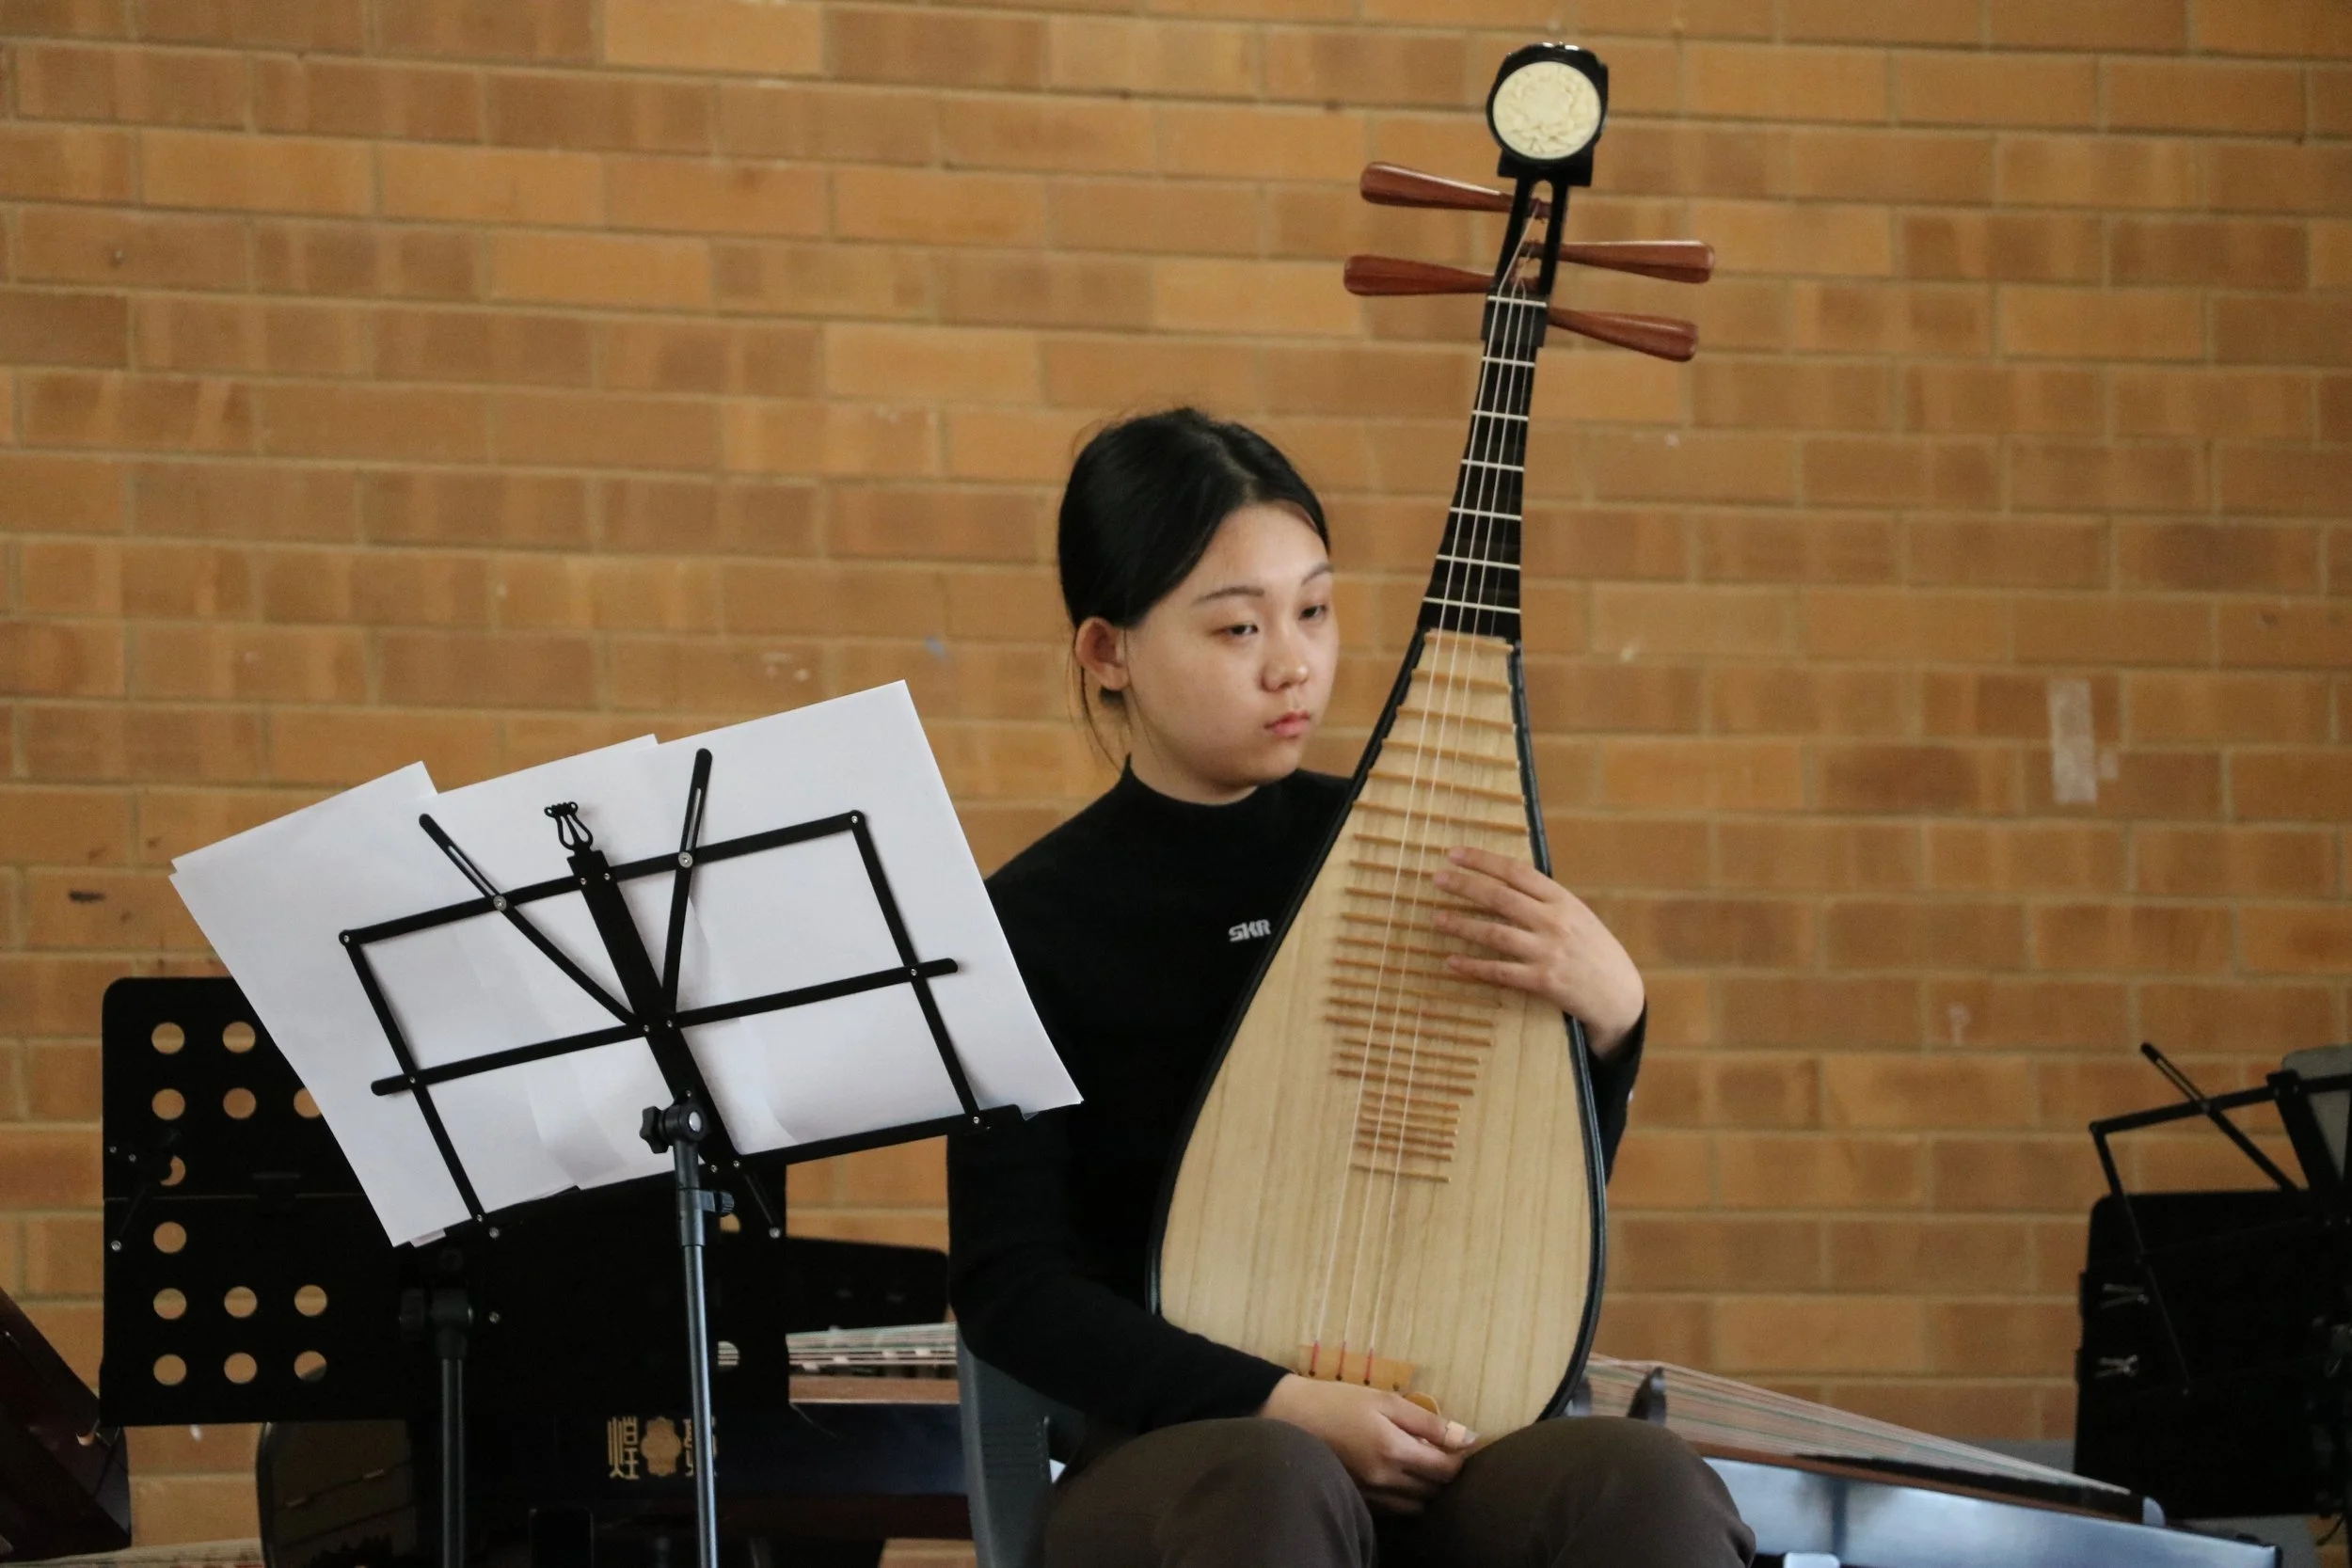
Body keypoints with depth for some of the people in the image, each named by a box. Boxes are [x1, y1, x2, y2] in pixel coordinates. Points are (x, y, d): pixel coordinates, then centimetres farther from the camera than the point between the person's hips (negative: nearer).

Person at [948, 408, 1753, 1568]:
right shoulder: (1037, 923, 0)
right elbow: (1009, 1288, -4)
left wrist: (1609, 1012, -6)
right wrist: (1283, 1409, -16)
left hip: (1440, 1444, 3)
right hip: (1182, 1451, -3)